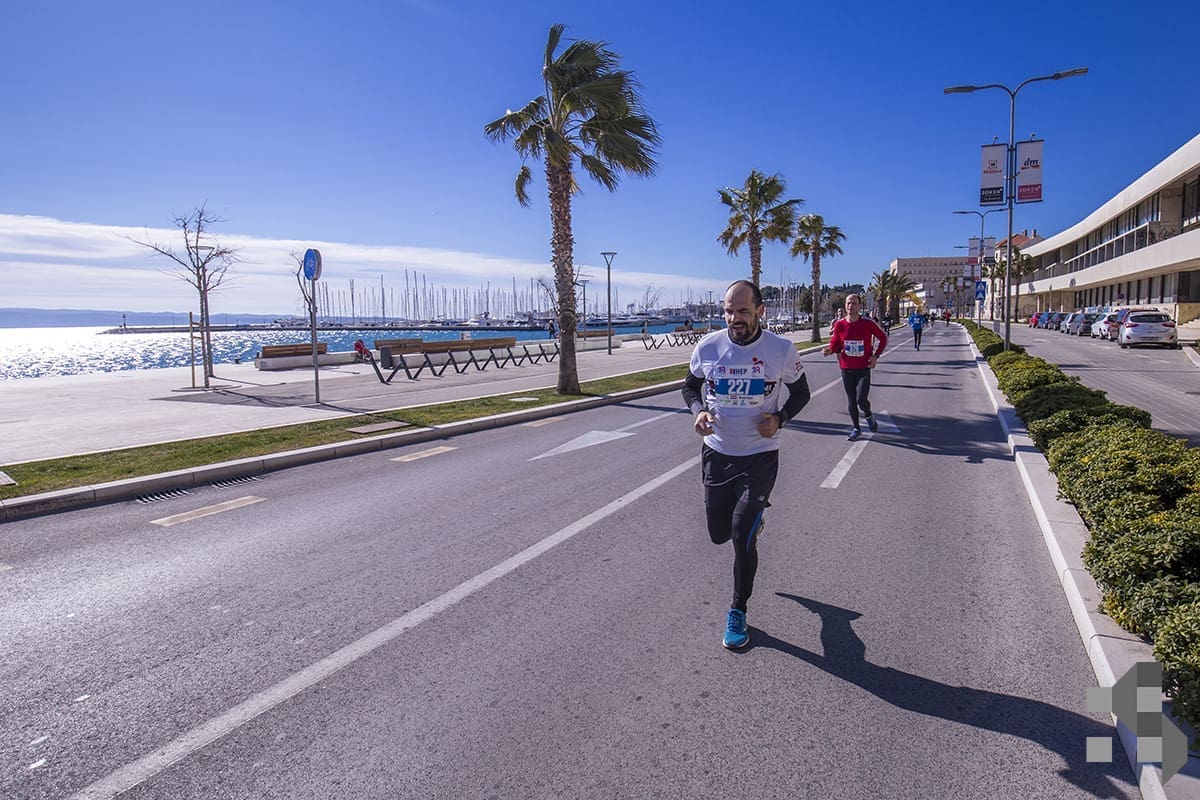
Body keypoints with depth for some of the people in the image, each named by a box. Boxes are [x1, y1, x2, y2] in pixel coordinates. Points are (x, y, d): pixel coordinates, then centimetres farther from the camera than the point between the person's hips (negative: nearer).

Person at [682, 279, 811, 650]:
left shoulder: (782, 349, -10)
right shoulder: (708, 346, -7)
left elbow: (800, 392, 5)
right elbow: (691, 386, 10)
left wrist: (779, 417, -15)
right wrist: (698, 411, -12)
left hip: (759, 456, -3)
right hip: (716, 452, 3)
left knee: (742, 537, -8)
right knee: (719, 534, 14)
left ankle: (738, 612, 16)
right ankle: (752, 515, 52)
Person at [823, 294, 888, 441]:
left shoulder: (867, 324, -9)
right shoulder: (840, 325, -4)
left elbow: (883, 337, 5)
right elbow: (835, 344, 8)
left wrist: (876, 355, -5)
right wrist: (830, 350, -15)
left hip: (863, 368, -3)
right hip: (846, 368, 3)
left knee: (861, 400, -11)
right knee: (851, 401, 9)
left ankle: (868, 416, 23)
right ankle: (856, 429, 26)